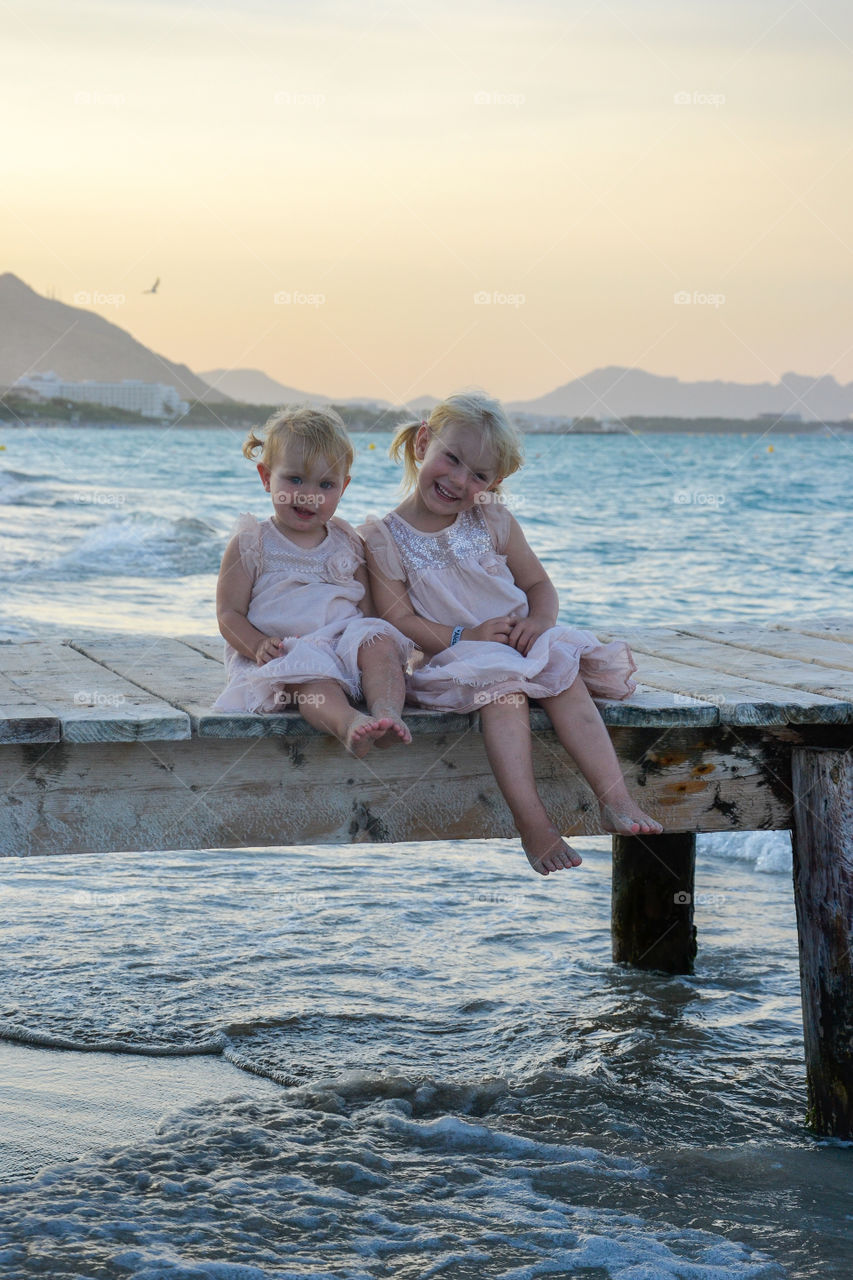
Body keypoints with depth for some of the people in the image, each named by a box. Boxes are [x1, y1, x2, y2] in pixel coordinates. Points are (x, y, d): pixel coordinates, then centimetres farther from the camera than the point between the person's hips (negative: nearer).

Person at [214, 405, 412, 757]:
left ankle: (386, 712, -50)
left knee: (379, 642, -26)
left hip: (344, 640, 5)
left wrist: (368, 635, -7)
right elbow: (229, 614, 1)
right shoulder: (251, 544, 7)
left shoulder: (347, 543, 18)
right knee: (310, 670, -36)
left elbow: (367, 607, 18)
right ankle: (347, 723, -66)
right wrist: (258, 645, -20)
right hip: (285, 651, -4)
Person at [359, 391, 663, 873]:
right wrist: (465, 637, -21)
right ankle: (533, 822, -42)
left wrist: (539, 620, -13)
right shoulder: (384, 539, -2)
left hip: (517, 641, 4)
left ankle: (616, 799, -36)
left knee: (564, 674, -27)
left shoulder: (493, 522, 9)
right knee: (502, 687, -34)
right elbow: (399, 619, -9)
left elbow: (540, 584, 11)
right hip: (450, 655, -4)